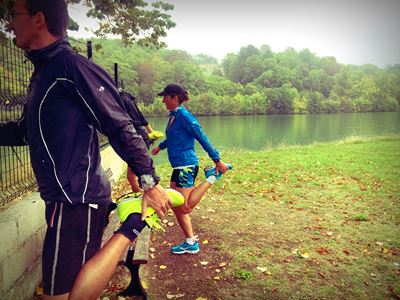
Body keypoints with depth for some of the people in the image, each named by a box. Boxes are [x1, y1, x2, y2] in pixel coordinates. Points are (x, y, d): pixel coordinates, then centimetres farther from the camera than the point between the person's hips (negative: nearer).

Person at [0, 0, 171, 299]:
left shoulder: (73, 67, -14)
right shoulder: (42, 71, 15)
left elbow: (121, 127, -16)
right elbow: (24, 131, 24)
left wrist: (149, 182, -18)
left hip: (77, 201, -9)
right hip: (66, 199, 9)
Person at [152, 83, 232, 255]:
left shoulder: (184, 116, -14)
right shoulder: (173, 116, 12)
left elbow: (202, 138, -15)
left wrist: (217, 160, -13)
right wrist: (160, 146, 45)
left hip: (186, 166, -9)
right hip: (179, 166, 9)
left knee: (184, 208, -6)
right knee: (176, 206, 11)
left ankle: (212, 177, 5)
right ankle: (190, 243, 22)